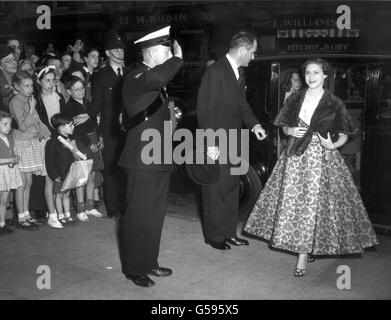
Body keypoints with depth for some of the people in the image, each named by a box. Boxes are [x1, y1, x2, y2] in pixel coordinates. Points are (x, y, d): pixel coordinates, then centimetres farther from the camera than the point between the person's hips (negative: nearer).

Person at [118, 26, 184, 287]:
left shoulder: (156, 79, 18)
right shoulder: (136, 78, -13)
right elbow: (157, 77, -37)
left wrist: (171, 115, 14)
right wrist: (178, 58, -22)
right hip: (143, 159, -10)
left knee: (155, 214, 16)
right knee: (139, 215, 0)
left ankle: (149, 263, 30)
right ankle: (133, 268, 15)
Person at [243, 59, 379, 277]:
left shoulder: (334, 104, -2)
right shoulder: (295, 99, 7)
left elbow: (344, 136, 0)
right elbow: (285, 127, 15)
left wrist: (333, 145, -19)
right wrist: (291, 131, -8)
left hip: (321, 158, -3)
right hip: (296, 157, 3)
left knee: (313, 203, -4)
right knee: (293, 200, 4)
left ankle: (303, 256, 5)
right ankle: (304, 249, 21)